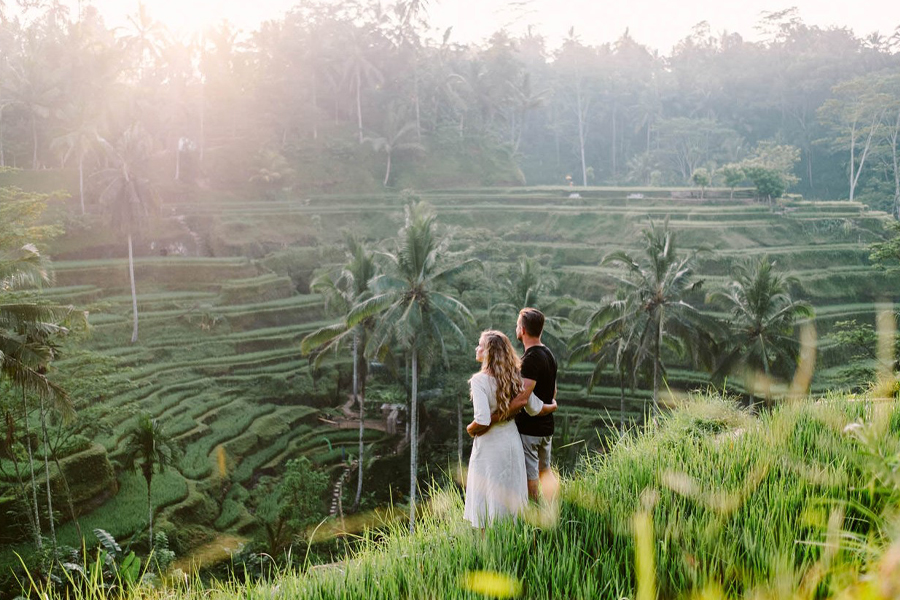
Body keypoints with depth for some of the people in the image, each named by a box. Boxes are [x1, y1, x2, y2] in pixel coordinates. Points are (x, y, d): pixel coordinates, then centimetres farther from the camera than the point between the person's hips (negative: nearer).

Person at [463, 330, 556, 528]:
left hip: (490, 446, -6)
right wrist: (554, 406, 24)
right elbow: (535, 408, 4)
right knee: (510, 496, 16)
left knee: (487, 503, 4)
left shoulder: (479, 380, -17)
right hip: (513, 441, 6)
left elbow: (482, 421, -25)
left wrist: (470, 429, -5)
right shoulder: (514, 377, 1)